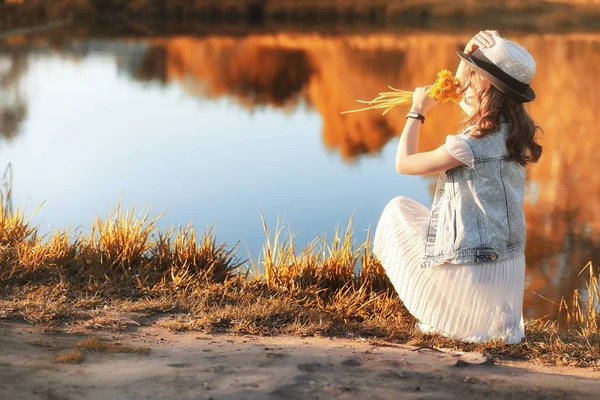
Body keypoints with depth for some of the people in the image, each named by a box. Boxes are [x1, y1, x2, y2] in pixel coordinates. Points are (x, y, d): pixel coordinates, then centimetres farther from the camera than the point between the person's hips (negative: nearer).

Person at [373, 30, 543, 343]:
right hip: (509, 263, 9)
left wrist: (417, 112, -1)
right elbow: (459, 89, 19)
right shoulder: (514, 129, -1)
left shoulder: (472, 145, -25)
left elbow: (404, 163, -11)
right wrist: (471, 54, 6)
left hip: (469, 265, -8)